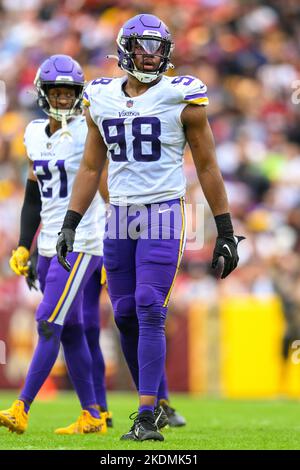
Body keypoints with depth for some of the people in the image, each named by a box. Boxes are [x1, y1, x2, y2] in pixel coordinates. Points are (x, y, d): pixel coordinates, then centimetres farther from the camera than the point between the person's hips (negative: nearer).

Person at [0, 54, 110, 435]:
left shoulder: (89, 133, -9)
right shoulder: (35, 135, 11)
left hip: (82, 243, -7)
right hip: (50, 246, 7)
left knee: (50, 325, -13)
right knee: (73, 333, 8)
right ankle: (94, 416, 13)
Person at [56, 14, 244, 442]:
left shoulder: (182, 98, -4)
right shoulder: (101, 100, 8)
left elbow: (207, 167, 1)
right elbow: (91, 168, 15)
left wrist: (225, 232, 0)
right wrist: (70, 225, 8)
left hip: (163, 216, -5)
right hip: (119, 217, 5)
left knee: (150, 313, -14)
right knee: (126, 317, 6)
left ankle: (147, 419, -15)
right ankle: (153, 399, 23)